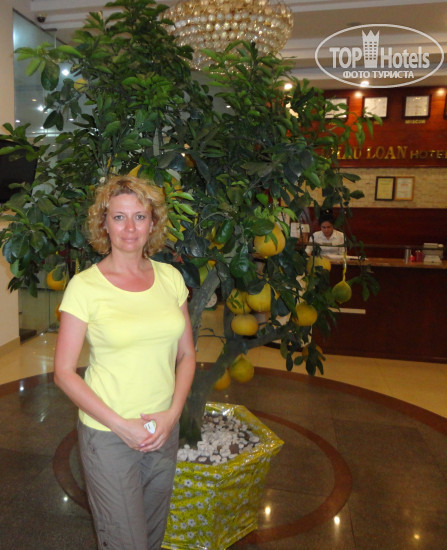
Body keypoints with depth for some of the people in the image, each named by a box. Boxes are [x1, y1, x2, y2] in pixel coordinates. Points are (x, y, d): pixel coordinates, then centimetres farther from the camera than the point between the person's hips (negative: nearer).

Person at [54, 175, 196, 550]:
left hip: (165, 429, 4)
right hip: (108, 434, -4)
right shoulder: (85, 286, -13)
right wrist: (121, 424, -15)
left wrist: (172, 414, -8)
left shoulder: (170, 277, -2)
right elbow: (64, 373, -10)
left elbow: (186, 354, 4)